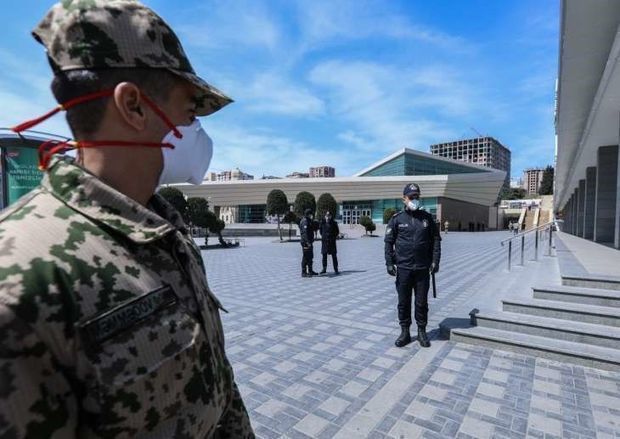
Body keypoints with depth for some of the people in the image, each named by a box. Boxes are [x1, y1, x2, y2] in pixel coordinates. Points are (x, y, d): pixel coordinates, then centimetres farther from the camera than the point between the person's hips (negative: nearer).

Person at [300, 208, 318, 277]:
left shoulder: (308, 221, 18)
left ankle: (310, 271, 28)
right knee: (305, 257, -6)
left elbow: (312, 229, 19)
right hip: (306, 243, -11)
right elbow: (305, 232, -23)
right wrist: (308, 242, -26)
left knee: (310, 257, 17)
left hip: (309, 242, 11)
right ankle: (304, 272, 0)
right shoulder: (305, 221, -15)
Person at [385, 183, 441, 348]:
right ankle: (404, 332, 22)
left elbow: (436, 240, 7)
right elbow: (389, 242, -1)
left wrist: (435, 261, -1)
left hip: (423, 268, 1)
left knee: (422, 302, 10)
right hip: (403, 268, -1)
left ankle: (422, 331, 26)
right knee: (403, 302, 8)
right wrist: (389, 263, -8)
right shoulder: (397, 219, 0)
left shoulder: (427, 217, 6)